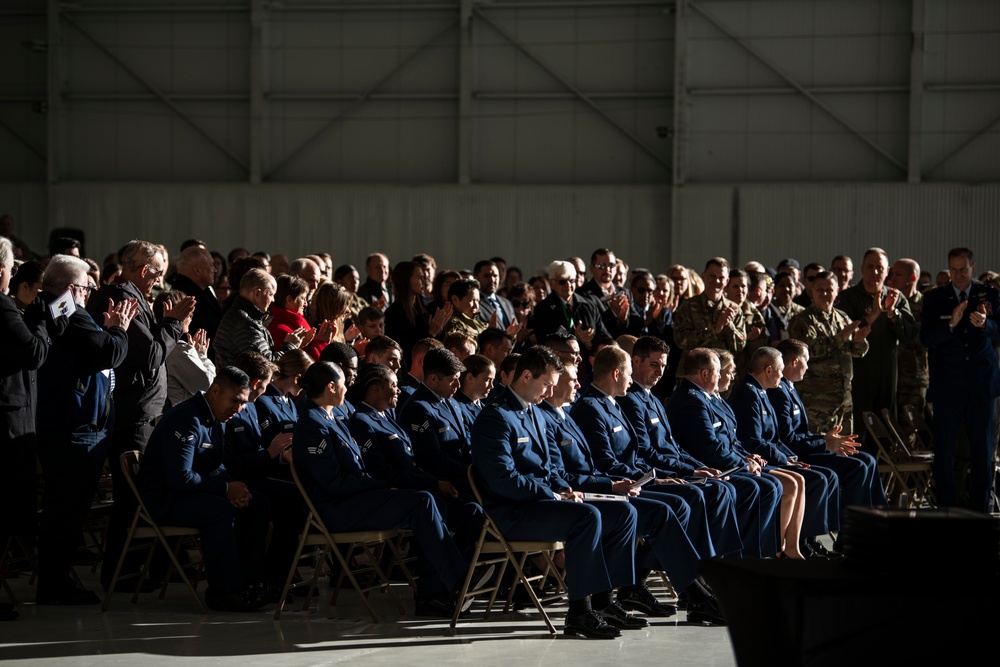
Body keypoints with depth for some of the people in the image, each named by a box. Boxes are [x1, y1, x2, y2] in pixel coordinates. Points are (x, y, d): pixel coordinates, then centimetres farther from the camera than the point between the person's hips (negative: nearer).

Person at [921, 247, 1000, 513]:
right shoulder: (934, 299, 3)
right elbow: (926, 339, -7)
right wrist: (951, 324, -24)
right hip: (947, 385, 0)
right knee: (944, 451, 1)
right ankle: (945, 508, 9)